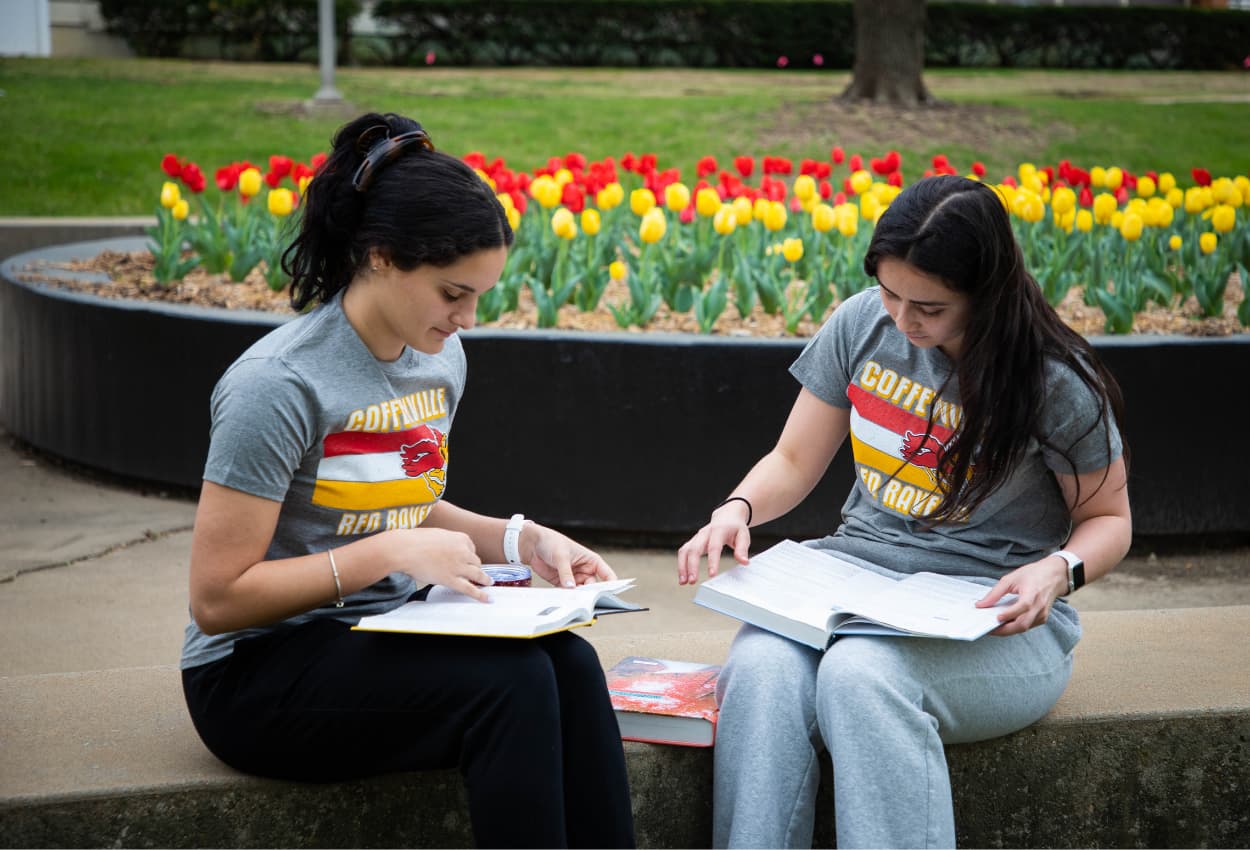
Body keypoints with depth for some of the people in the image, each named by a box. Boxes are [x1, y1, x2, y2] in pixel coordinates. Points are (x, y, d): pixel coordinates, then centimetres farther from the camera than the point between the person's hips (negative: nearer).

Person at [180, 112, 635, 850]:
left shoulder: (438, 360, 5)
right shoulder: (281, 386, -19)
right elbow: (217, 598, -18)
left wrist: (520, 539, 2)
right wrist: (391, 552, -22)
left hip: (384, 635, 7)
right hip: (258, 675, -7)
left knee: (571, 663, -23)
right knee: (514, 680, -29)